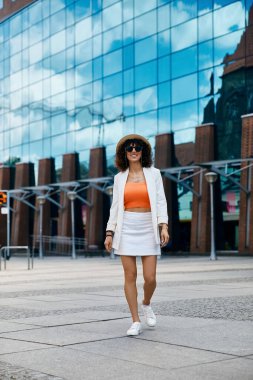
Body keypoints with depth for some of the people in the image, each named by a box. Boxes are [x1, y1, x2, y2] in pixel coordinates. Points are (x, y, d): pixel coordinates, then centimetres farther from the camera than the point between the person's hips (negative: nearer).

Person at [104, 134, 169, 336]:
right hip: (126, 229, 1)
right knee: (130, 276, -2)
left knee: (150, 278, -5)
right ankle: (136, 322, 7)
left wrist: (164, 226, -13)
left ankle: (146, 304, 28)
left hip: (148, 229, -1)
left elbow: (160, 202, 0)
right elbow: (115, 207, 9)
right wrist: (110, 233, 2)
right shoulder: (120, 177, 9)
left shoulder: (154, 173, 4)